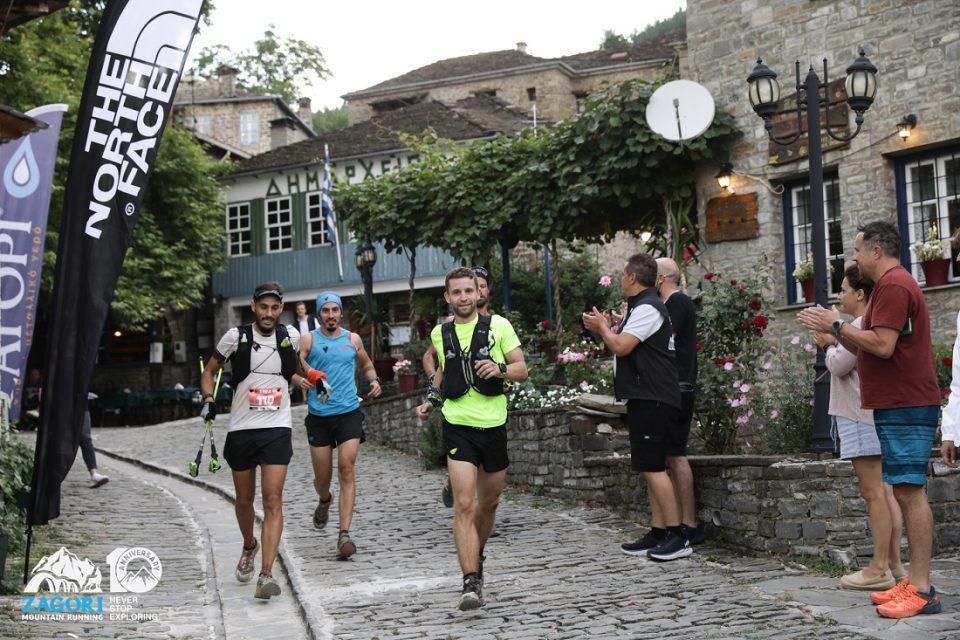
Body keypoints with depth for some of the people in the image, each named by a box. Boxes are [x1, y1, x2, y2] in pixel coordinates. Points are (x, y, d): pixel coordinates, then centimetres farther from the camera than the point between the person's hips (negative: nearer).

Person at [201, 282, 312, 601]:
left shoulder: (290, 335, 2)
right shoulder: (236, 336, -5)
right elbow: (209, 371, 5)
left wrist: (301, 378, 18)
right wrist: (209, 400, -9)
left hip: (277, 428, 0)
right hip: (241, 429, 0)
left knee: (273, 500, -13)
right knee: (244, 500, 13)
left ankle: (266, 574, -16)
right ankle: (249, 547, 42)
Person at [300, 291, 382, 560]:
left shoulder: (352, 339, 10)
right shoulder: (309, 340, 2)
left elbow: (366, 364, 27)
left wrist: (374, 380, 7)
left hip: (349, 413, 1)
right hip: (318, 416, 0)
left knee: (347, 470, -12)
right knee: (322, 478, 6)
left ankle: (344, 534, -15)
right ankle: (325, 501, 44)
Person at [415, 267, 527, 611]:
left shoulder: (498, 326, -2)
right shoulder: (440, 333, 6)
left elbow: (522, 370, -1)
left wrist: (500, 368, -21)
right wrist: (432, 398, 13)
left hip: (494, 425, 1)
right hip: (458, 426, 0)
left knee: (489, 502, 16)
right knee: (464, 504, -14)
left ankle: (477, 556, 42)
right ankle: (471, 583, -17)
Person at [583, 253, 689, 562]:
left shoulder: (647, 308, -14)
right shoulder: (638, 306, 21)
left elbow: (620, 346, -21)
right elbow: (626, 346, 25)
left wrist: (602, 326, -4)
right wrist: (605, 328, 17)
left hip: (652, 399, -11)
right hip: (644, 398, 11)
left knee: (652, 466, -12)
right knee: (651, 467, 11)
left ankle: (677, 537, -11)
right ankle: (658, 534, 14)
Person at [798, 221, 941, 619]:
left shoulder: (893, 286, -12)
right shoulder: (892, 285, 23)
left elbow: (882, 346, -21)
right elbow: (868, 351, 22)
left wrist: (837, 325, -11)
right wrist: (834, 330, 13)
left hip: (906, 408, -11)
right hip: (898, 407, 11)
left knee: (909, 492, -12)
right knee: (905, 493, 10)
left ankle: (921, 590, -12)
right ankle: (915, 582, 13)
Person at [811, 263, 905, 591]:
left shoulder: (861, 325, -14)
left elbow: (839, 366, -15)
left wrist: (830, 343, 2)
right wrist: (833, 343, 8)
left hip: (861, 418, -10)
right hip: (875, 415, 10)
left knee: (873, 492, -9)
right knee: (884, 491, 9)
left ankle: (879, 569, -7)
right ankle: (893, 564, 12)